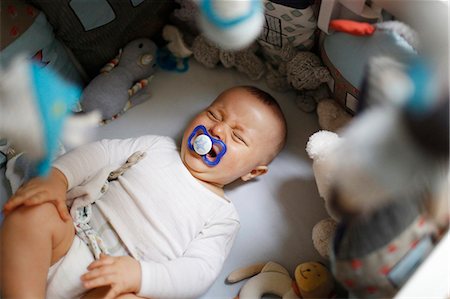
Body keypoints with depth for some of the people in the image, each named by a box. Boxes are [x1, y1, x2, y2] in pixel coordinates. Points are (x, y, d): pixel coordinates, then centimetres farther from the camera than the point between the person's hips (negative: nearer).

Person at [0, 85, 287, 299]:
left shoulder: (223, 216, 4)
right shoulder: (158, 147, 13)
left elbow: (200, 270, -8)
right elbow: (102, 153, 11)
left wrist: (138, 275, -26)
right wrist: (57, 176, -10)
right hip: (71, 238, 3)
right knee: (34, 212, -27)